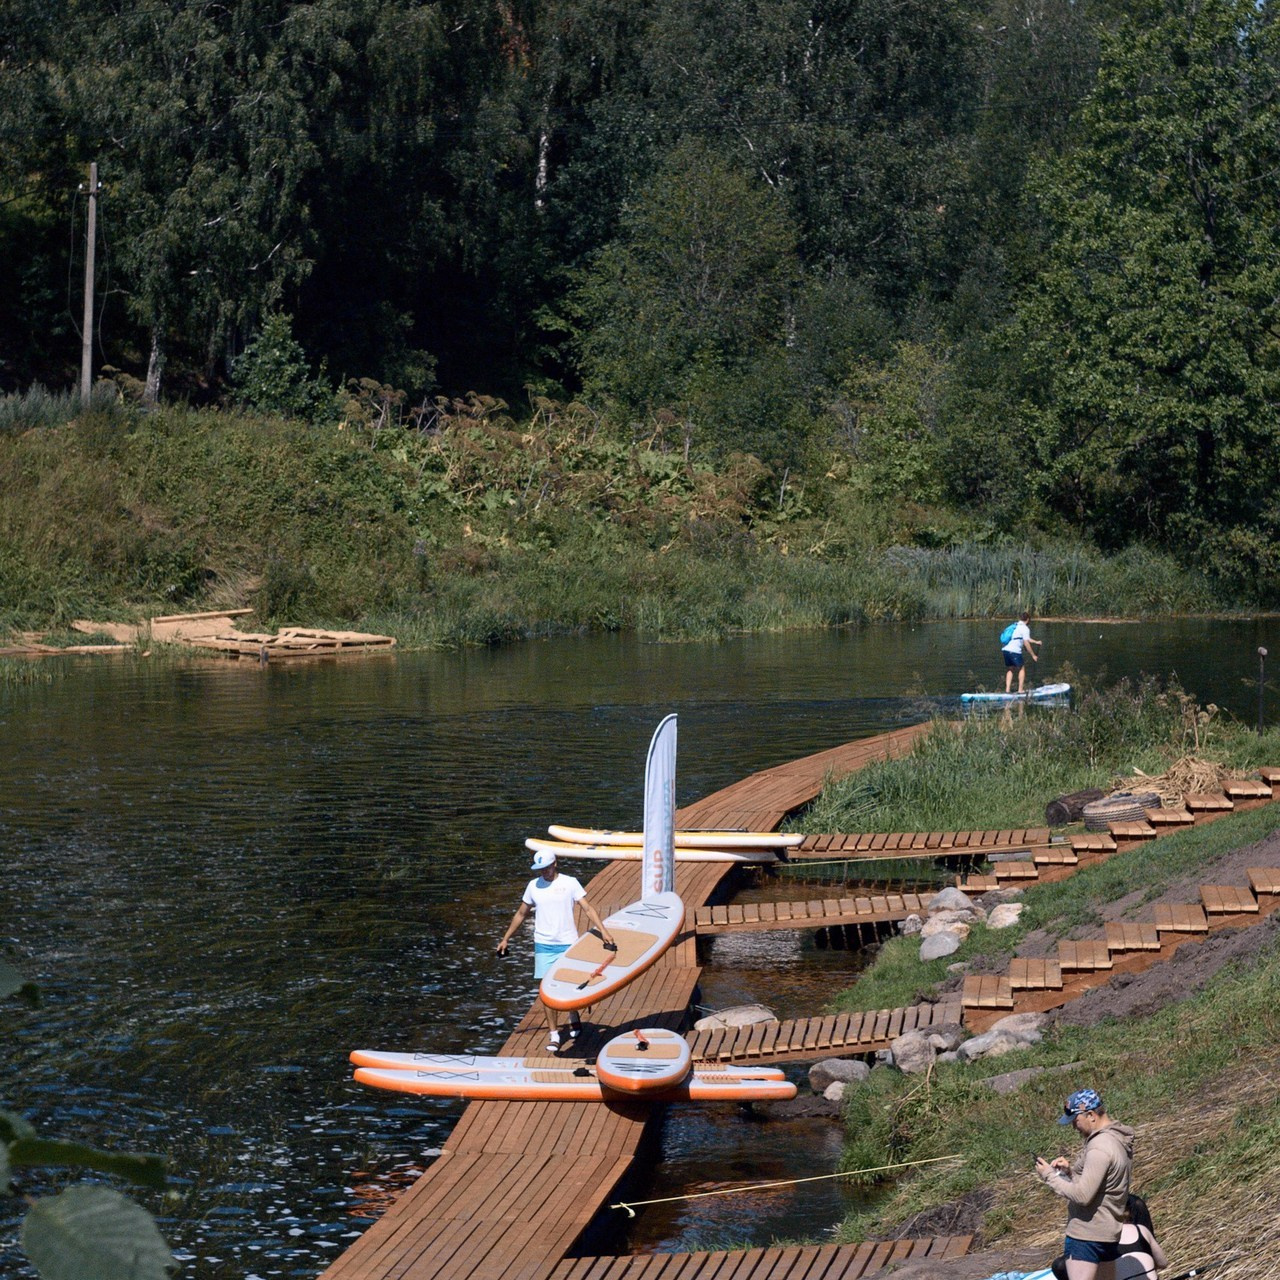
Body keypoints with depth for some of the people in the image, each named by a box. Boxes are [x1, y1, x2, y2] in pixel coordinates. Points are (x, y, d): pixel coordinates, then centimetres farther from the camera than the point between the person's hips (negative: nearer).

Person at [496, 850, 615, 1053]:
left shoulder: (570, 883, -3)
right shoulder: (533, 886, 6)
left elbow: (588, 908, -7)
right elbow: (521, 914, 16)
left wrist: (603, 931, -19)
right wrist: (505, 939, 15)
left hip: (568, 944, -2)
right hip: (543, 945, 2)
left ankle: (574, 1018, 36)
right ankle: (553, 1034, 1)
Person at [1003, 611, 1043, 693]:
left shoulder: (1015, 626, 24)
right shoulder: (1025, 628, -3)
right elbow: (1026, 643, -10)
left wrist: (1036, 642, 47)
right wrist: (1033, 655, -3)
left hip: (1006, 649, 7)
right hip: (1014, 651, -7)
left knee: (1010, 669, 16)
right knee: (1022, 669, 8)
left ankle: (1007, 689, 7)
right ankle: (1020, 689, 4)